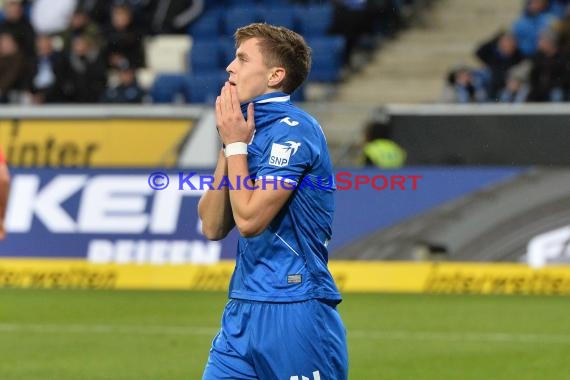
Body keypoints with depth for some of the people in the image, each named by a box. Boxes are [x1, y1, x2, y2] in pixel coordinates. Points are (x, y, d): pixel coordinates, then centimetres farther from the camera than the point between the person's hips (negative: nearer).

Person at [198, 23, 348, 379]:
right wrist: (229, 145, 3)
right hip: (244, 310, 8)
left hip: (293, 311, -8)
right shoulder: (252, 129, 15)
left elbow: (249, 219, -18)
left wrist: (236, 145, -7)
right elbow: (213, 227, 10)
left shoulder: (293, 130, -12)